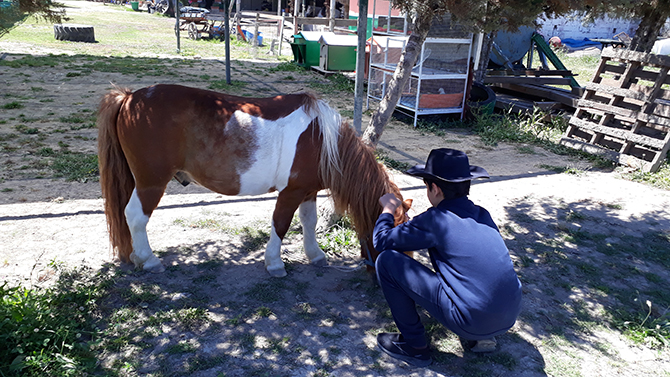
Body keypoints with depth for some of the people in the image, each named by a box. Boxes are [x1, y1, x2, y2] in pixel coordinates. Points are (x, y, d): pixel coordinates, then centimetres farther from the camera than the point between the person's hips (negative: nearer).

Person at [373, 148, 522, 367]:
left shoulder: (435, 220, -11)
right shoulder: (483, 215, 8)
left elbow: (381, 241, -2)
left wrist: (388, 209, 16)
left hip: (471, 322, -7)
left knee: (387, 261, -4)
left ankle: (414, 346, 8)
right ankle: (478, 339, 23)